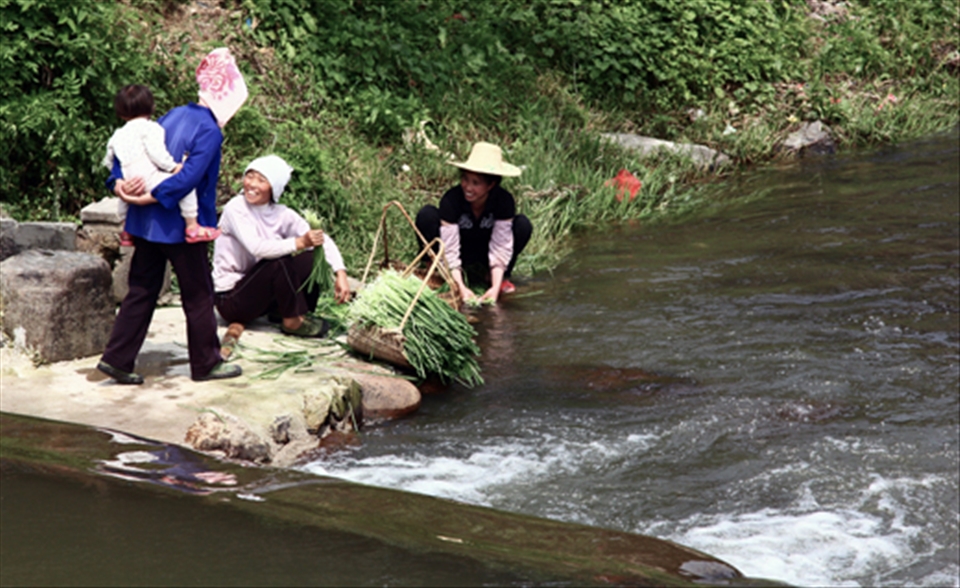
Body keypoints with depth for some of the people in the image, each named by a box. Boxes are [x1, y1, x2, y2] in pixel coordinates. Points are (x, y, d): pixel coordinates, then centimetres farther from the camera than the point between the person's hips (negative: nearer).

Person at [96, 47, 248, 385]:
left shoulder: (175, 116, 10)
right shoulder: (209, 132, -15)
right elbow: (190, 177, -25)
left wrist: (119, 182, -3)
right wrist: (151, 197, -21)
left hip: (146, 223, 7)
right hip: (181, 226, -7)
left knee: (142, 291, 13)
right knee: (198, 296, 7)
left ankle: (117, 359, 10)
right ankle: (206, 364, 16)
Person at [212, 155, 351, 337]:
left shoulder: (282, 214, -1)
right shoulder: (235, 209, -16)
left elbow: (323, 240, -5)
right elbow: (257, 248, -31)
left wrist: (340, 274, -20)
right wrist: (300, 243, -39)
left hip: (258, 292, 6)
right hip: (230, 299, -6)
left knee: (307, 259, -13)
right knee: (281, 263, -29)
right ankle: (291, 321, -12)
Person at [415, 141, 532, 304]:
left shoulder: (504, 201, -23)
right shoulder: (452, 199, -28)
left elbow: (500, 247, -23)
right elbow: (450, 249, -29)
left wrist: (495, 287, -34)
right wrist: (461, 287, -40)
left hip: (484, 258, 2)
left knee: (523, 225, -23)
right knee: (427, 215, -28)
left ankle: (498, 277, -4)